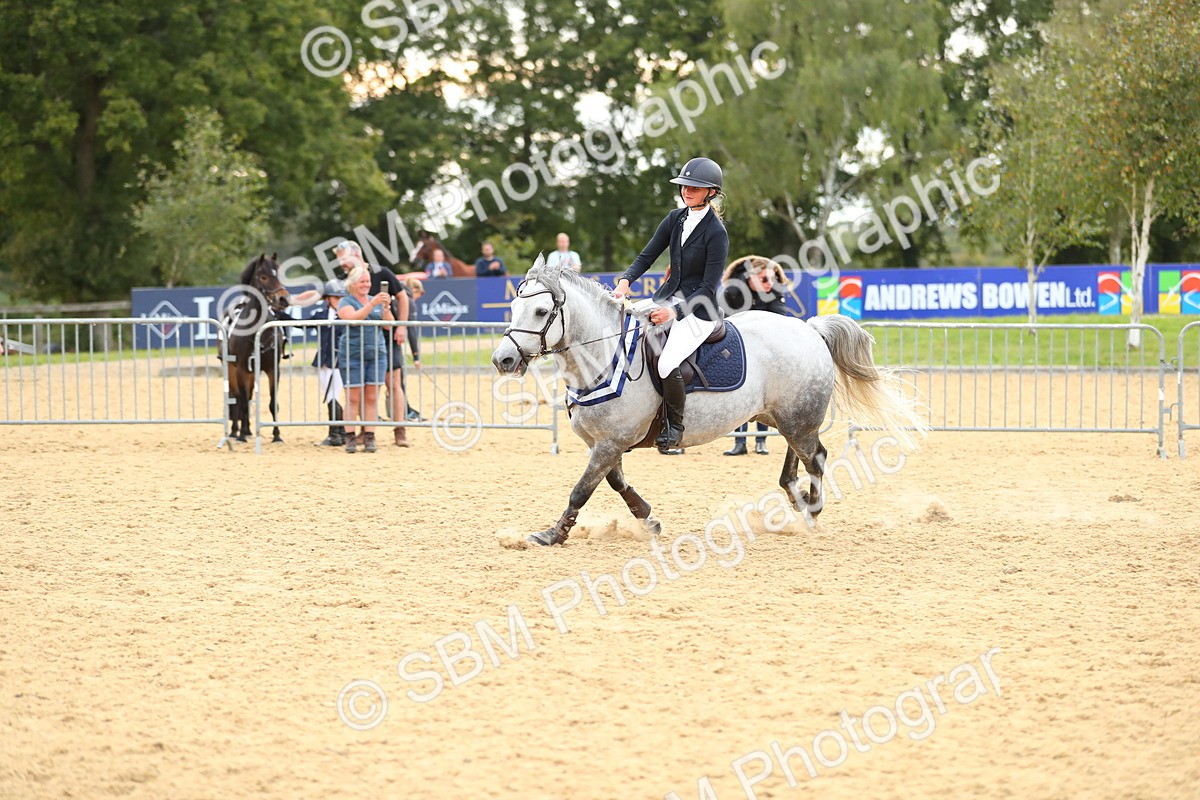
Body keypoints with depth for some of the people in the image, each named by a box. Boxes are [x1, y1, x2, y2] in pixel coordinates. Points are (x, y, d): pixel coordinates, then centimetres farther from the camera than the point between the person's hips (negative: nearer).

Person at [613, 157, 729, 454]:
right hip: (668, 295, 8)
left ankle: (675, 427, -4)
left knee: (667, 363, -27)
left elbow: (708, 287, -17)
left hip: (699, 308, -8)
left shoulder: (716, 234, -15)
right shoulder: (676, 219, 5)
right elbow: (647, 256, 5)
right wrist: (626, 280, -13)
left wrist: (675, 312, -26)